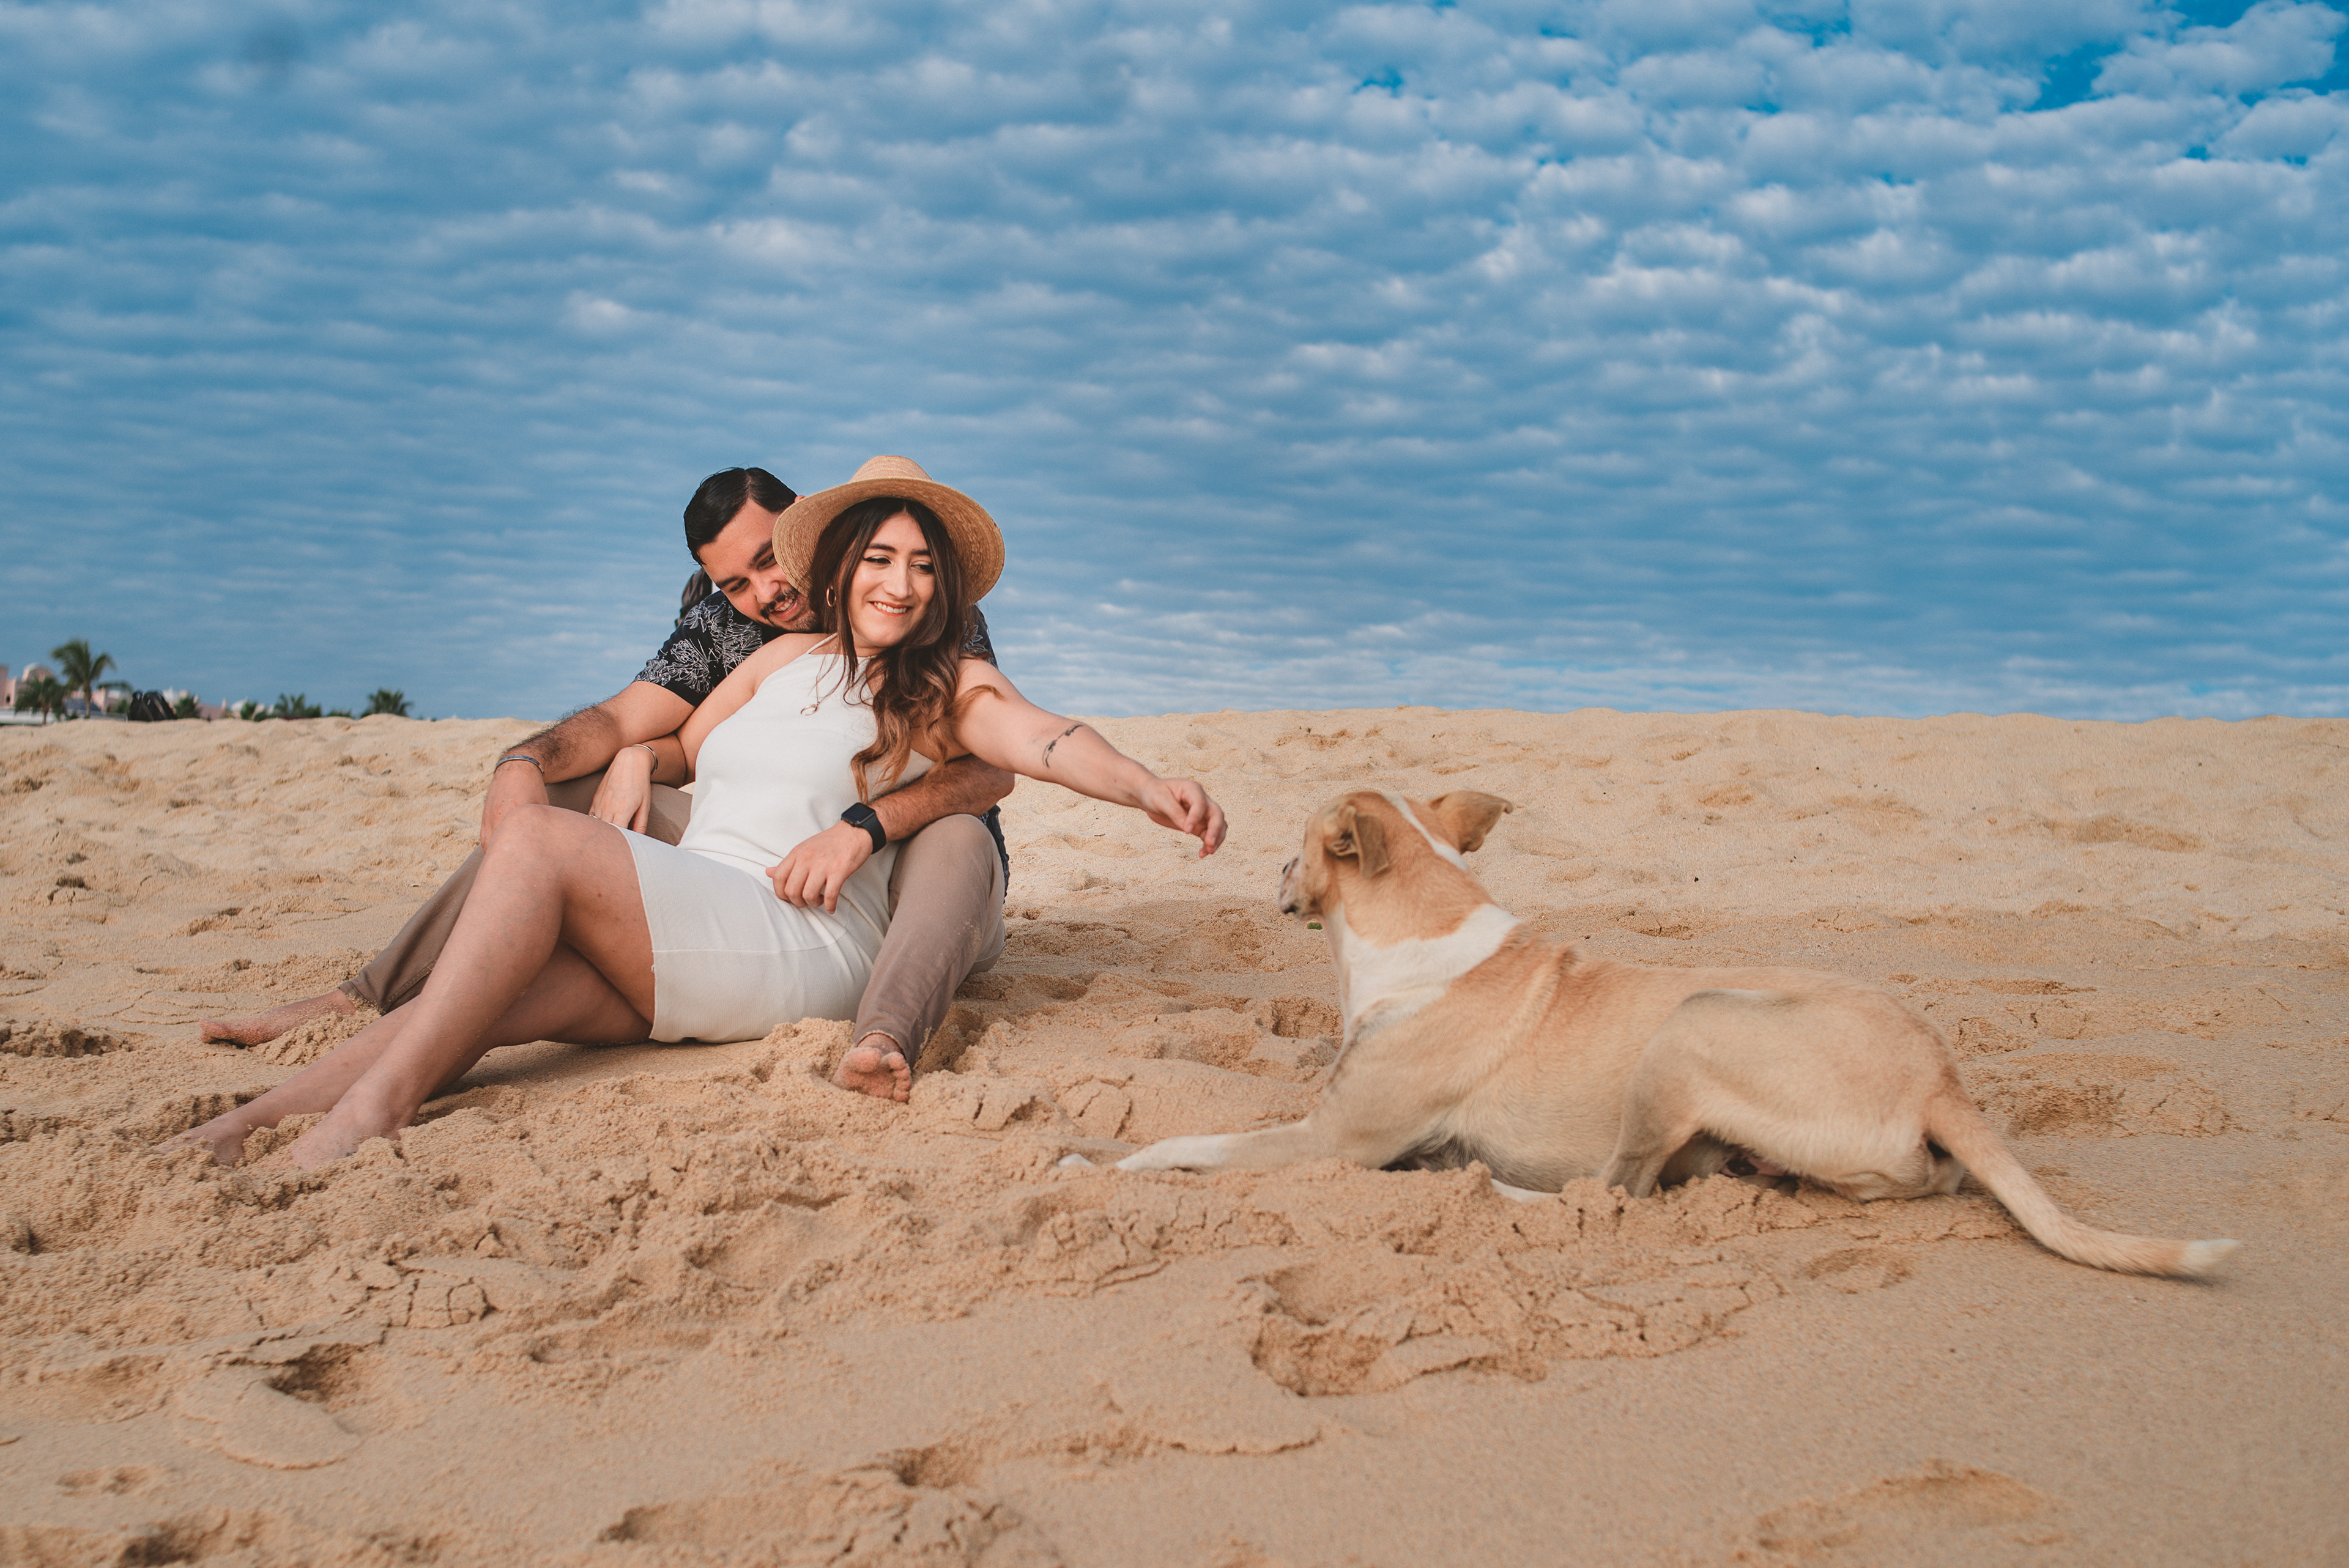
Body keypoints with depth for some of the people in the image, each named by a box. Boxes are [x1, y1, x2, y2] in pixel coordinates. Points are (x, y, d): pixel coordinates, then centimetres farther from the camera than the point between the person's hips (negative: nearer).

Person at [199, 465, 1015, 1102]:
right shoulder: (723, 622, 3)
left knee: (958, 841, -39)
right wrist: (524, 762, -28)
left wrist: (864, 826, -41)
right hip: (775, 875, 4)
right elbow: (619, 719, -6)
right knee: (568, 796, -6)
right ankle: (371, 997, -12)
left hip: (899, 886, -4)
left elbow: (991, 769, -24)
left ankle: (883, 1041, -66)